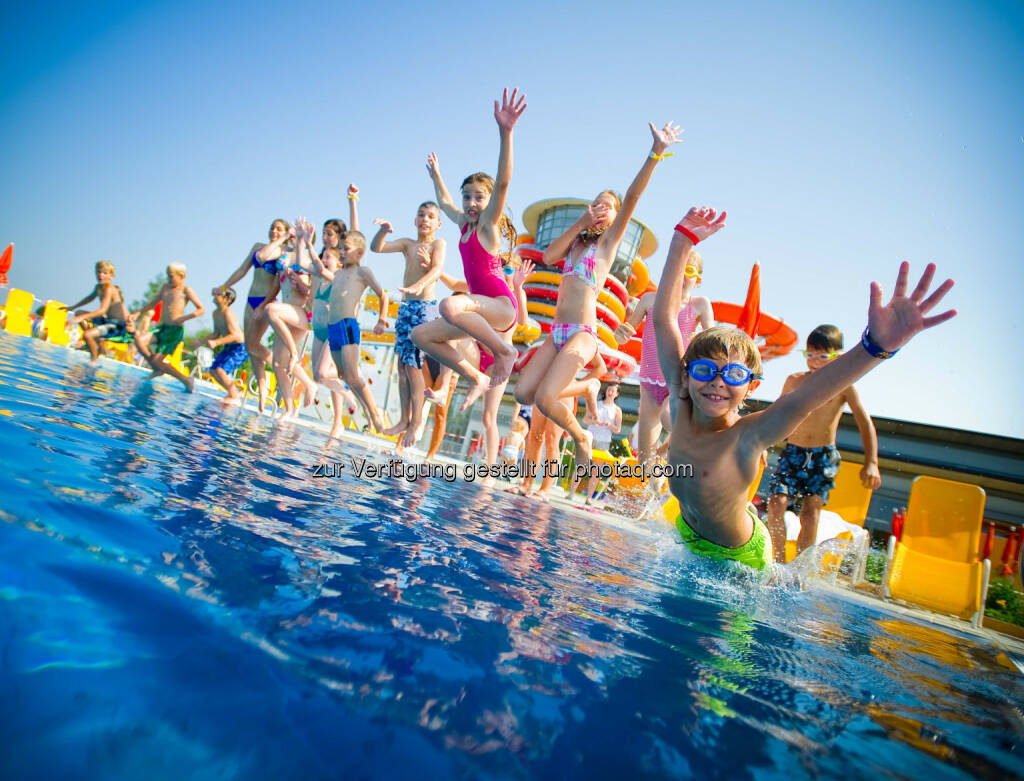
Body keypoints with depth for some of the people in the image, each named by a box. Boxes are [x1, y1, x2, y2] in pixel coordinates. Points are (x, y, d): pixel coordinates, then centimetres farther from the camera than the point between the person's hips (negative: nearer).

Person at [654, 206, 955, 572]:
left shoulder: (745, 438, -34)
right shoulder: (681, 405, -23)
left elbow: (800, 400, -54)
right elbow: (664, 318, -24)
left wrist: (878, 345, -71)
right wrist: (683, 240, -22)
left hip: (739, 555, -4)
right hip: (690, 536, 4)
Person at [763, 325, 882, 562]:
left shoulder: (843, 385, -2)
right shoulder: (794, 380, 5)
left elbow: (865, 424, -4)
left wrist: (871, 463, -13)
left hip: (824, 456, -2)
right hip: (792, 453, 2)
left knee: (810, 515, -10)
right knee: (776, 503, -15)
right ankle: (779, 564, 0)